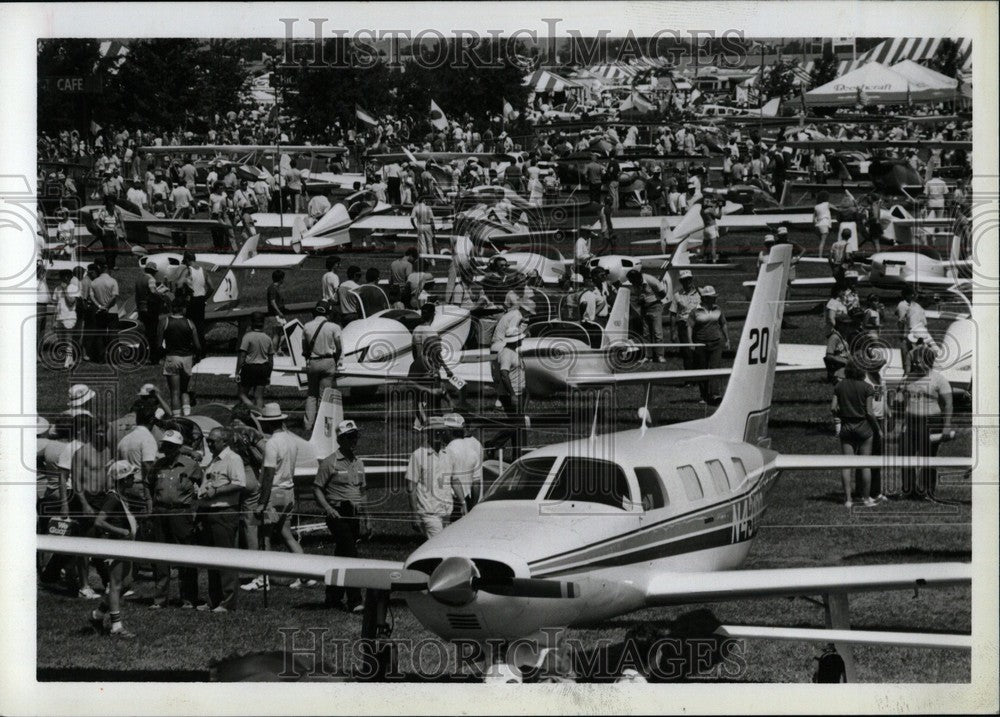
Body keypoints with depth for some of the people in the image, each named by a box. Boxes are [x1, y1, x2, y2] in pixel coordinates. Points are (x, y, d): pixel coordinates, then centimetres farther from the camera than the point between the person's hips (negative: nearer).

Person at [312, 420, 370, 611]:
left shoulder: (359, 463, 16)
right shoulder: (330, 462, -5)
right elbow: (317, 488, -5)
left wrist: (365, 515, 16)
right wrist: (327, 508, -20)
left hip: (355, 514, 7)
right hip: (338, 514, -7)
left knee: (342, 556, 10)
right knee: (350, 554, -15)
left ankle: (333, 597, 18)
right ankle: (354, 601, -18)